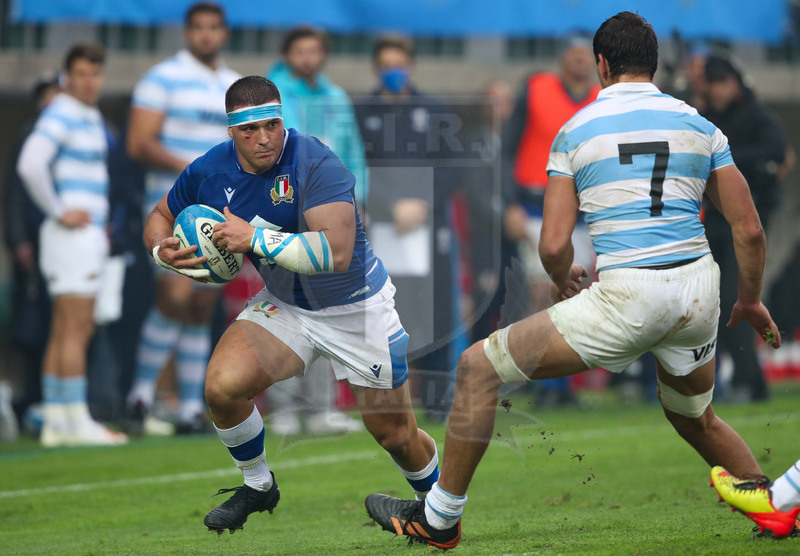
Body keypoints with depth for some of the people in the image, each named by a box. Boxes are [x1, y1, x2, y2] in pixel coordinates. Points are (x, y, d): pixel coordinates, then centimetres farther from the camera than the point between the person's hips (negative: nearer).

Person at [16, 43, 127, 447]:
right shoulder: (60, 115, -11)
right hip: (72, 233, -10)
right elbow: (30, 164, -25)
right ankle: (76, 421, -11)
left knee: (64, 332, 9)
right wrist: (59, 212, -18)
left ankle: (55, 421, 10)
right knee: (75, 330, -10)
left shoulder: (93, 118, 18)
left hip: (90, 233, 10)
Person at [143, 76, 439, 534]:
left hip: (358, 308, -4)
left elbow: (336, 253, -40)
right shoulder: (209, 173, -12)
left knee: (398, 437, 4)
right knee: (222, 388, -21)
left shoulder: (315, 164, -29)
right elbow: (162, 217, 8)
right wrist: (163, 251, -15)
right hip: (284, 307, 4)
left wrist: (255, 237, -37)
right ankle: (258, 487, 6)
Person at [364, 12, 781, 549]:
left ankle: (439, 518, 12)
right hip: (700, 292, 5)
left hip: (628, 297, -5)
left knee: (479, 367, 7)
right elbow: (750, 230, 10)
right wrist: (751, 301, 26)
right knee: (695, 419, 33)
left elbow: (553, 247, -2)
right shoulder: (699, 125, 11)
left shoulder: (576, 130, 3)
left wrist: (564, 280, 21)